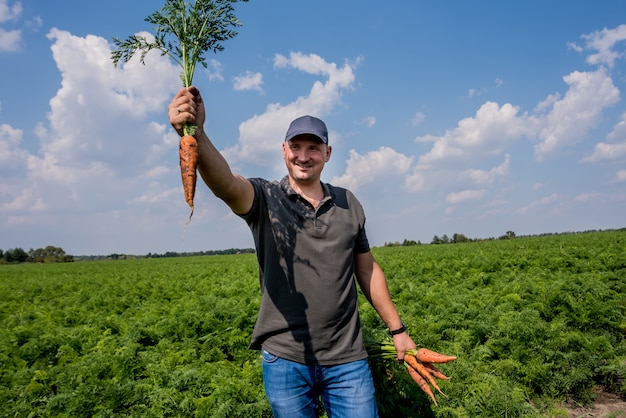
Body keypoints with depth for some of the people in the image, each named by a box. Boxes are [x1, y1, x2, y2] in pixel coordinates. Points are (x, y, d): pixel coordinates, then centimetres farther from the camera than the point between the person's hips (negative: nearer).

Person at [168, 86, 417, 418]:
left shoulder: (348, 203, 5)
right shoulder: (265, 199, -6)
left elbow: (367, 271, 11)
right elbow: (225, 183, -29)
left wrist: (397, 329, 12)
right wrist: (196, 133, -48)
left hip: (347, 357, 2)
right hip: (285, 359, -2)